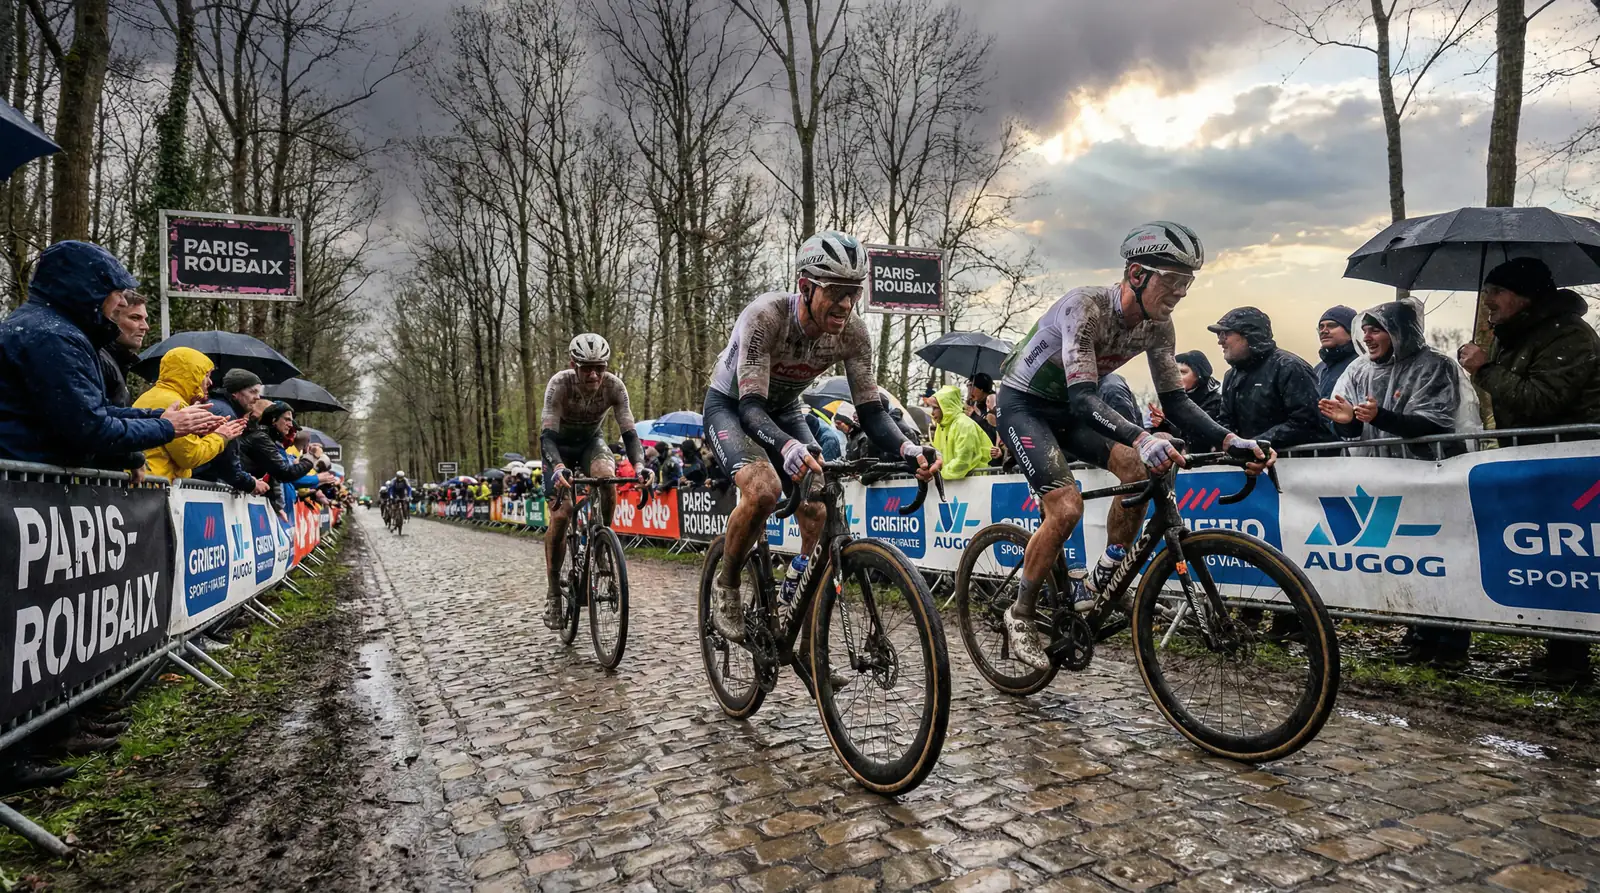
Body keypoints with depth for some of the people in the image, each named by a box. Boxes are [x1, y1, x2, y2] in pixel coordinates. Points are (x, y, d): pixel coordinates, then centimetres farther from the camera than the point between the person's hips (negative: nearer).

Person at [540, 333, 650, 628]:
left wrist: (639, 464, -49)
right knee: (560, 514, -13)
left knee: (607, 478, -33)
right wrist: (558, 468, -57)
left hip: (591, 440, 1)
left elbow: (629, 431, -29)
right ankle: (553, 591, 1)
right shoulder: (559, 384, -32)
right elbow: (547, 434, -37)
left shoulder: (614, 386, -27)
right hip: (560, 443, -1)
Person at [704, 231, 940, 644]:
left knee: (817, 514, -11)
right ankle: (726, 585, -5)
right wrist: (788, 448, -61)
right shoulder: (765, 316, -35)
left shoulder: (852, 333, -21)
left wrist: (907, 448, -41)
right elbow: (751, 407, -40)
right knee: (763, 490, -33)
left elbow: (870, 409, -20)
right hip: (730, 405, -4)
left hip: (783, 409, 5)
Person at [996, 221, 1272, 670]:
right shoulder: (1085, 306, -30)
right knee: (1067, 506, -22)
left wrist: (1229, 439, -22)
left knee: (1139, 471, -15)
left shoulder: (1157, 325, -8)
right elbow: (1084, 397, -40)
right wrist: (1143, 439, -55)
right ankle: (1020, 615, -3)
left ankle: (1098, 587, 1)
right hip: (1023, 403, -7)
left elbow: (1174, 400, -6)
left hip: (1068, 409, 7)